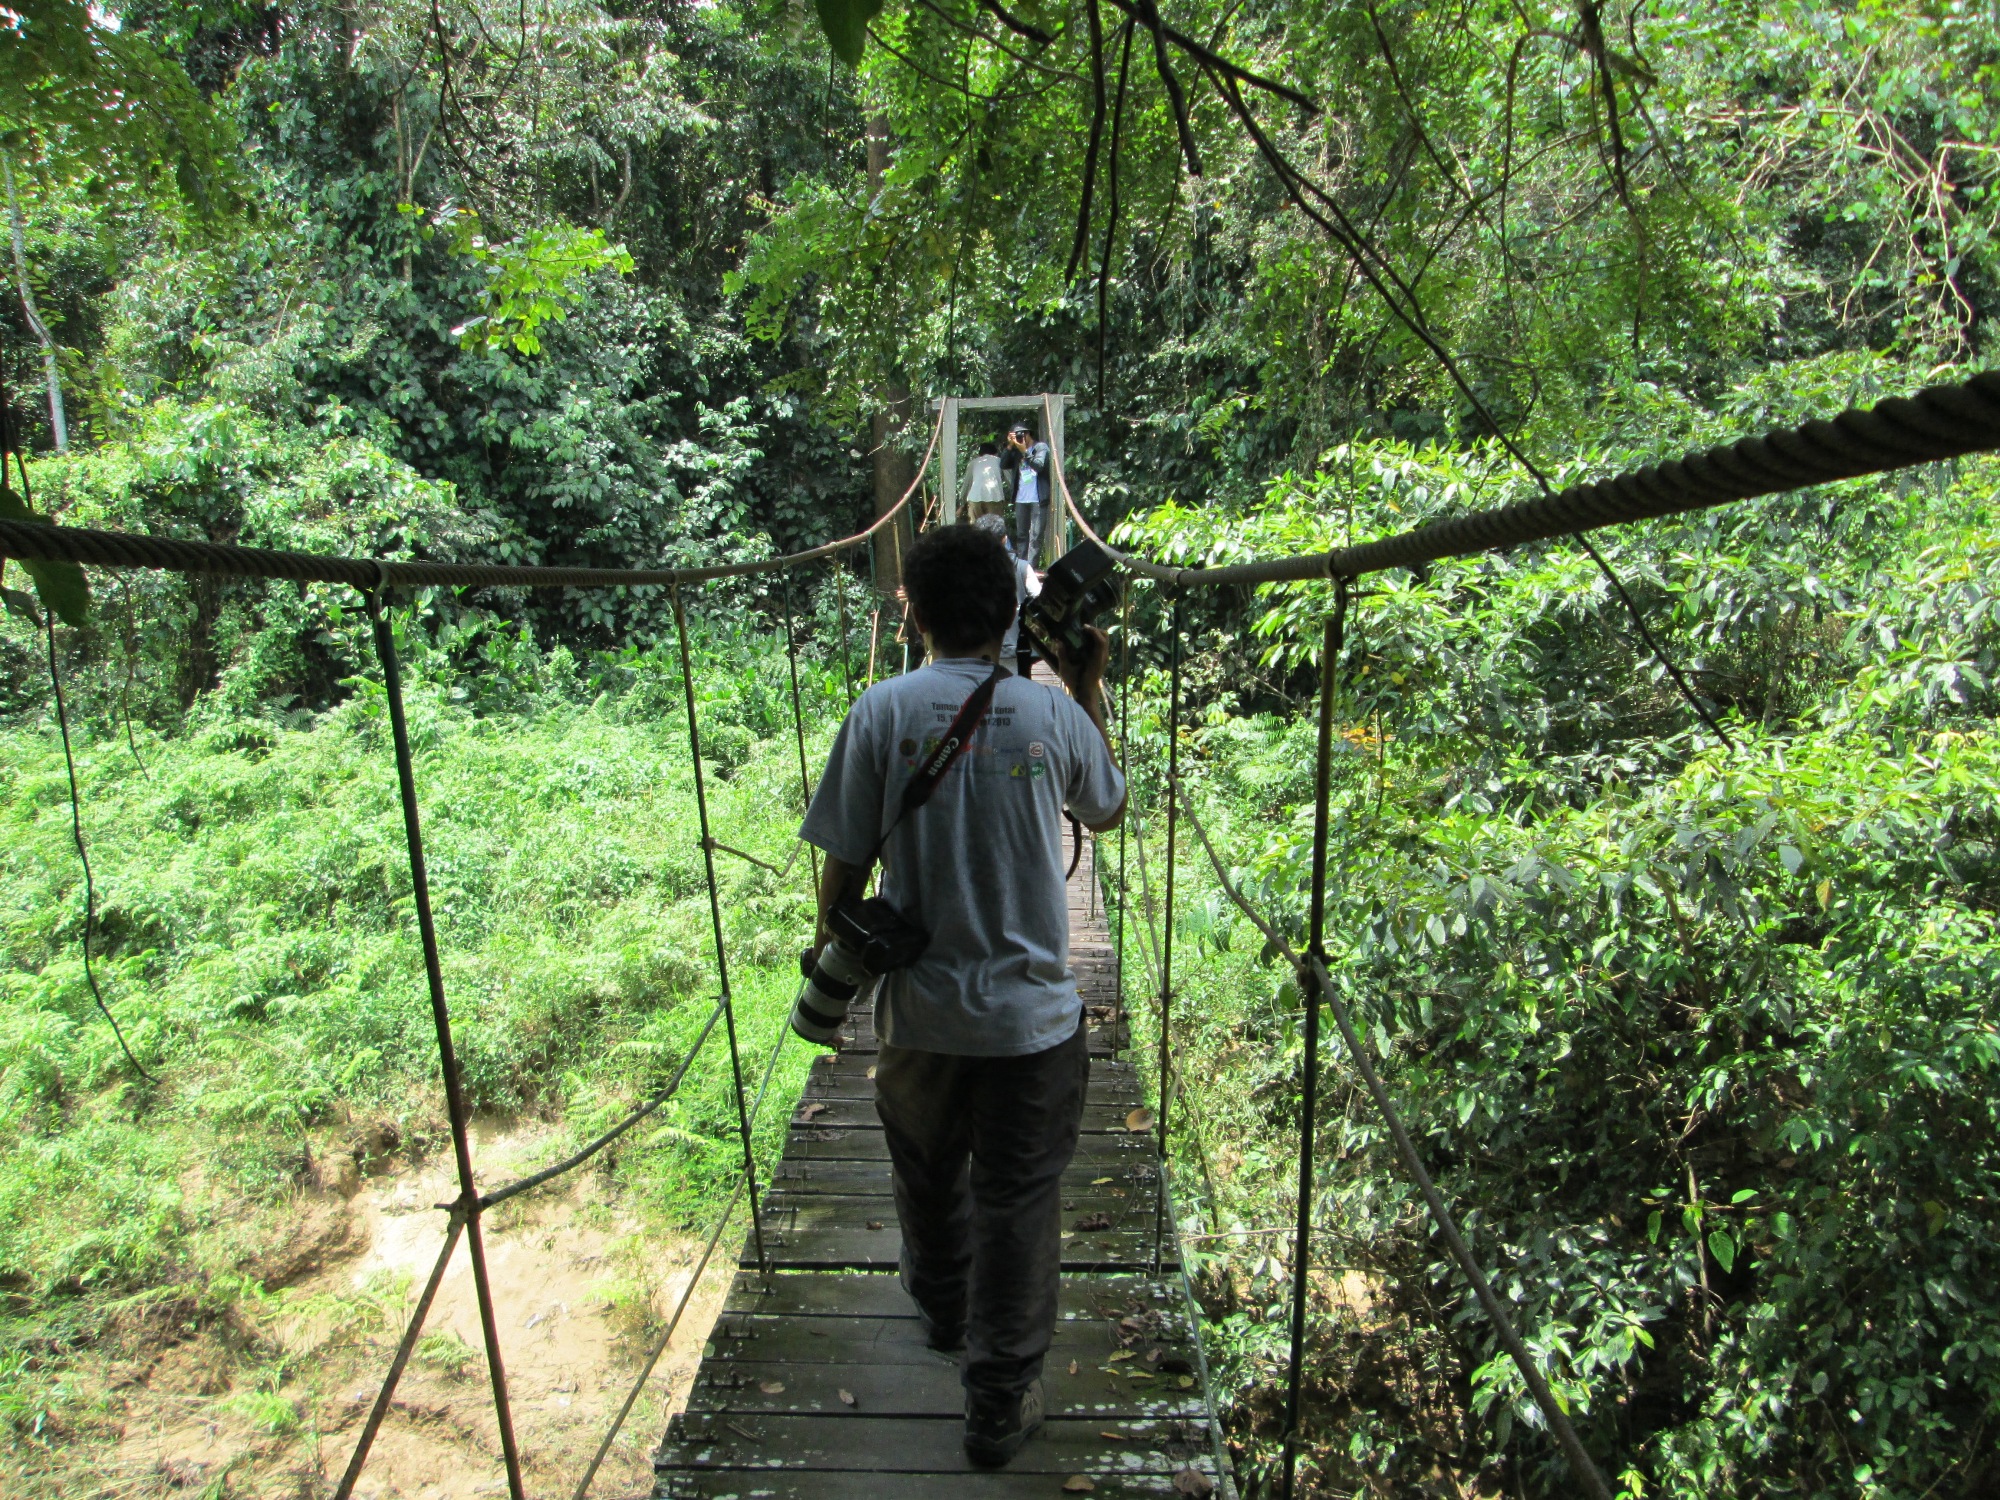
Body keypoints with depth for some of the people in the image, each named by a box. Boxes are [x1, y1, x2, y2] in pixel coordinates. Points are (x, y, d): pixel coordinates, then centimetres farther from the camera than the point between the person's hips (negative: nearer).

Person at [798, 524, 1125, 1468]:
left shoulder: (880, 712, -11)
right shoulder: (1052, 712, -9)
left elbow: (845, 859, -7)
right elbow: (1107, 811, 10)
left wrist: (831, 953, 10)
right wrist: (1089, 690, 14)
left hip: (919, 1009, 1)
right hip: (1031, 1013, -1)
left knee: (926, 1176, 26)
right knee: (1016, 1204, 14)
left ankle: (943, 1311, 52)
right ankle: (999, 1402, 27)